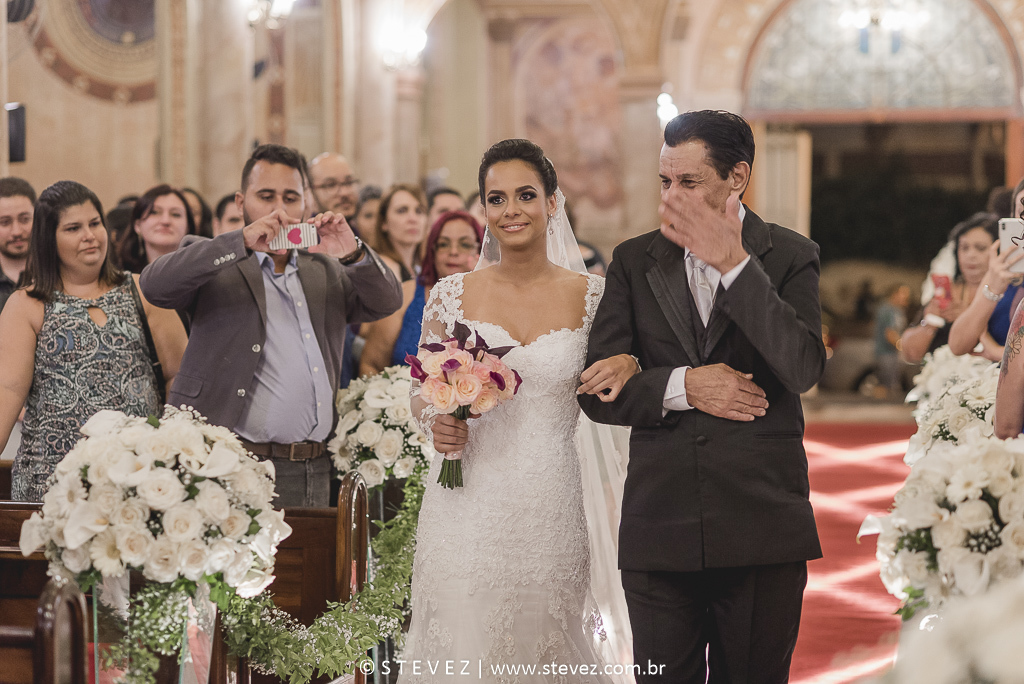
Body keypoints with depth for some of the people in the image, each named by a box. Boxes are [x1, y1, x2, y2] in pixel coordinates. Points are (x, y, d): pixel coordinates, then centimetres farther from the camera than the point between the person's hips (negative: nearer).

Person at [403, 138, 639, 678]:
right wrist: (436, 421, -9)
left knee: (546, 643, 7)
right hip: (467, 506, 0)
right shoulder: (453, 295, 2)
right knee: (461, 642, 0)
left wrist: (629, 366, -11)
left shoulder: (592, 296, 1)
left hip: (550, 507, 0)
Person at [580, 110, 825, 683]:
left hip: (764, 526, -1)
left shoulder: (791, 256, 2)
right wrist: (683, 387, -13)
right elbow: (598, 392, 3)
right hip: (660, 524, 2)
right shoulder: (635, 261, 8)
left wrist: (732, 264, -16)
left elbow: (802, 370, -14)